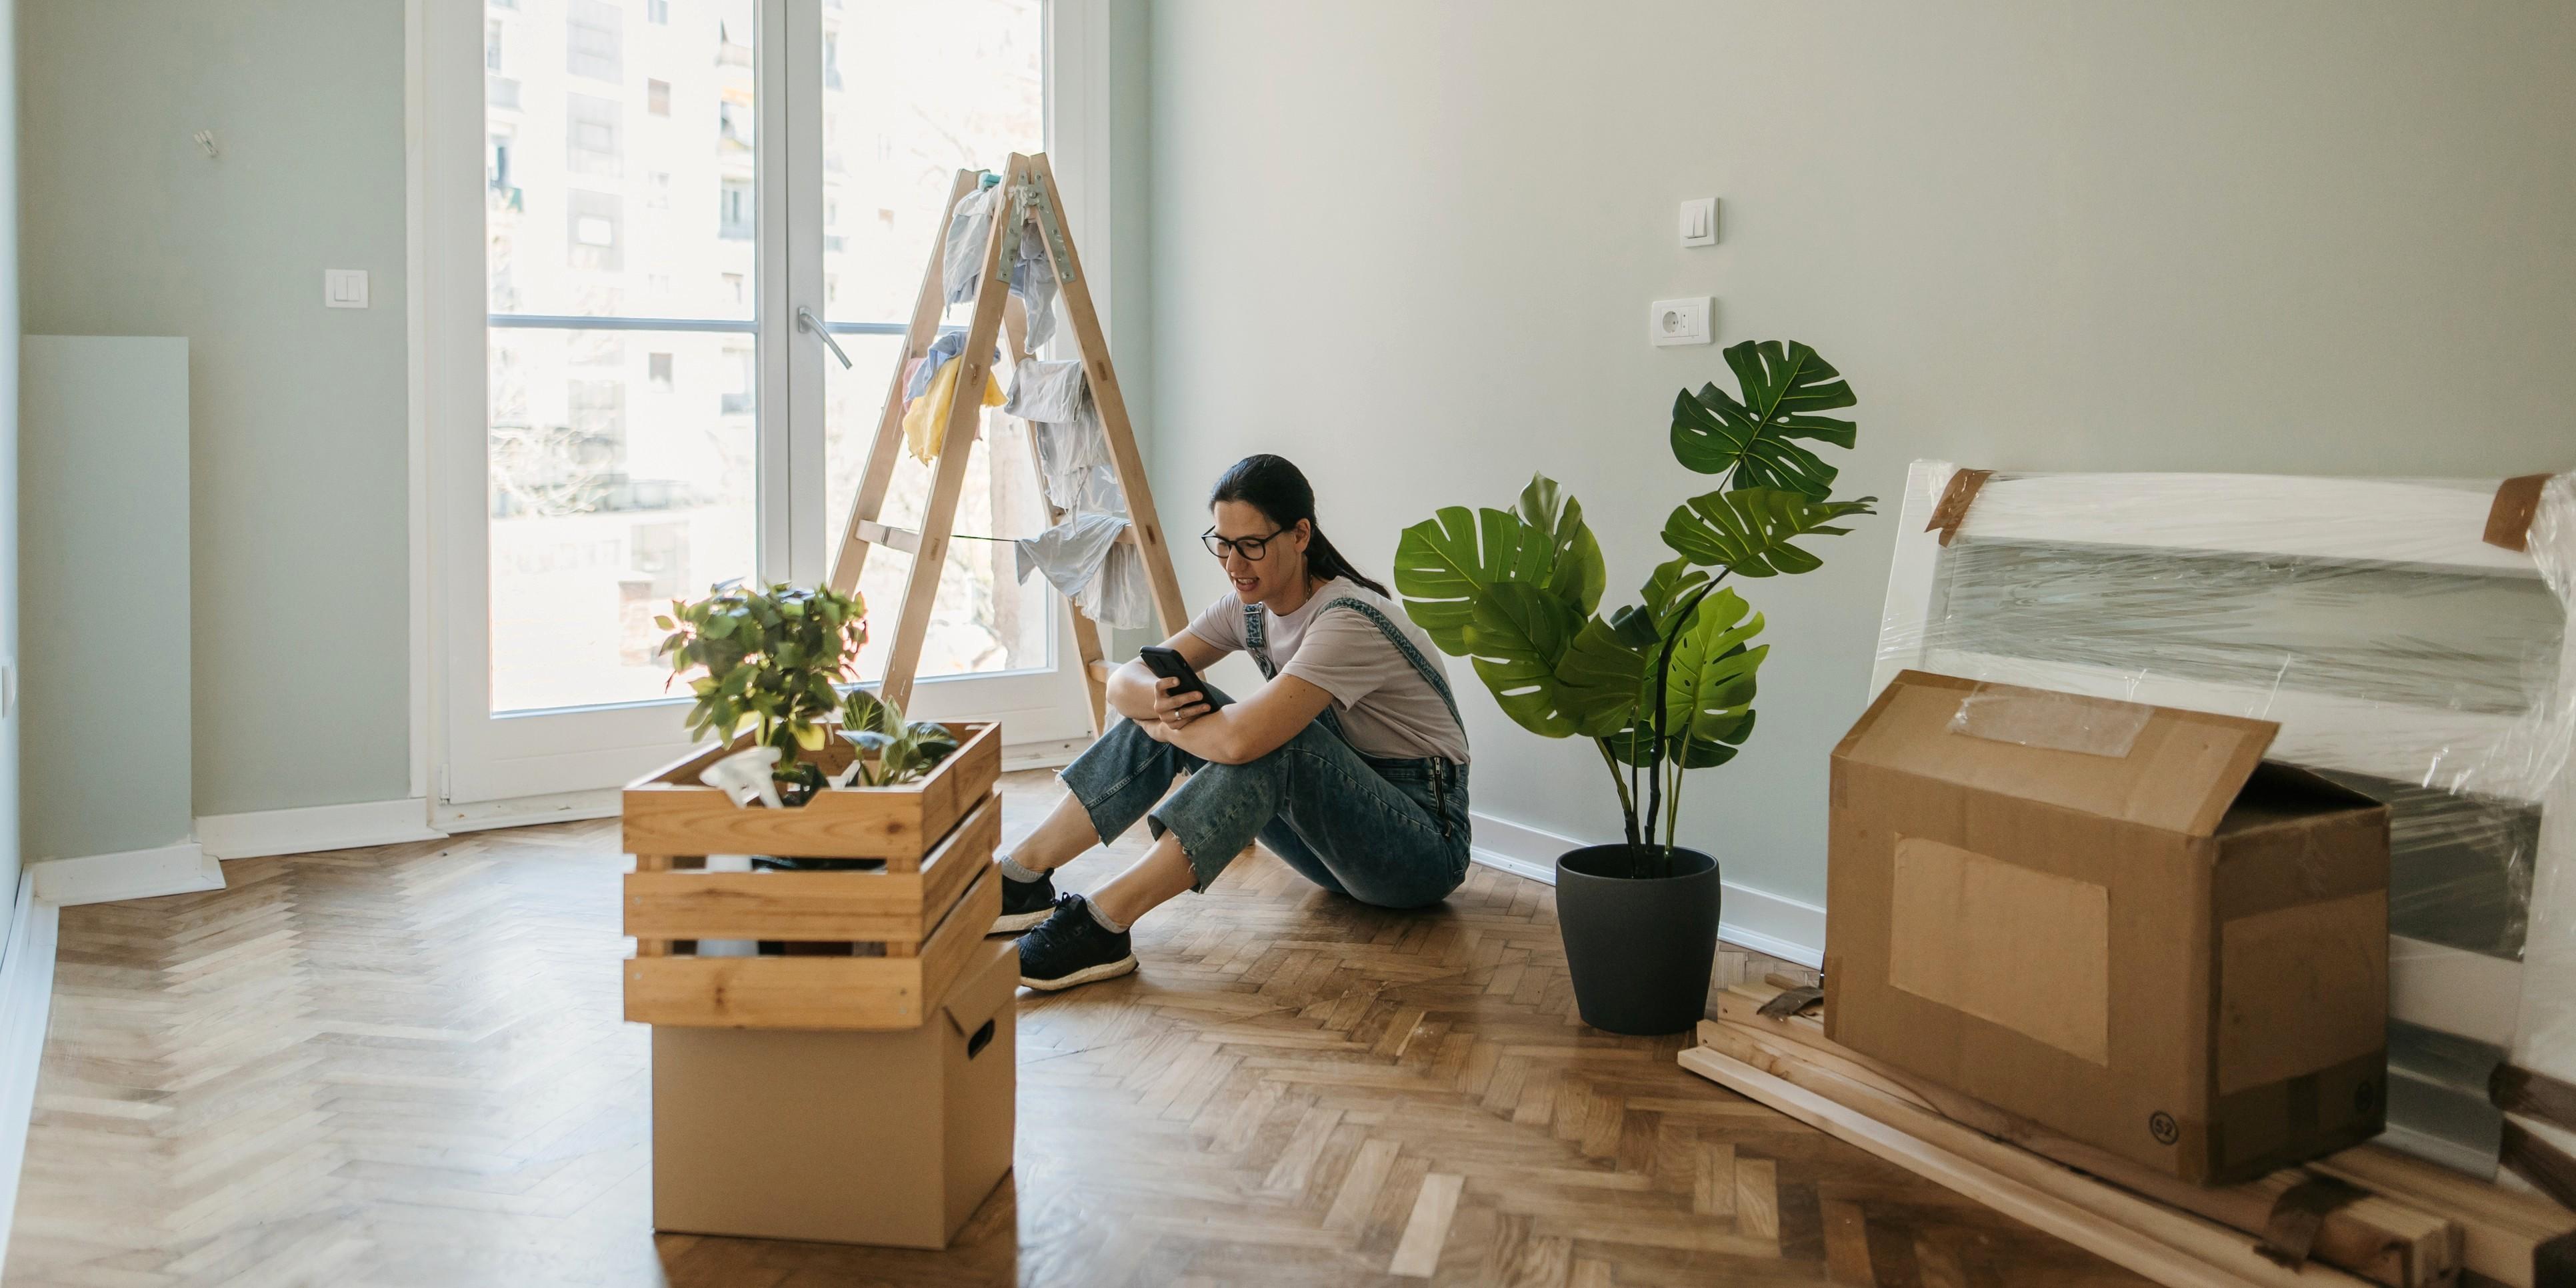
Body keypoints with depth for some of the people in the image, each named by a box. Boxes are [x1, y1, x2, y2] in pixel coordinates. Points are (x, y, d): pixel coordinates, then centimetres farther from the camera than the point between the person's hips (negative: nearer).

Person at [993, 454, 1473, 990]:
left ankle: (1101, 925, -39)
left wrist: (1162, 724, -19)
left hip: (1426, 845, -8)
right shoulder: (1251, 606, 0)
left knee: (1271, 734, -35)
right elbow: (1125, 680, -2)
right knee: (1184, 706, -9)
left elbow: (1241, 738, -39)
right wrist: (1156, 701, -27)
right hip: (1338, 826, 8)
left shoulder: (1351, 621, -26)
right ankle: (1024, 877, -14)